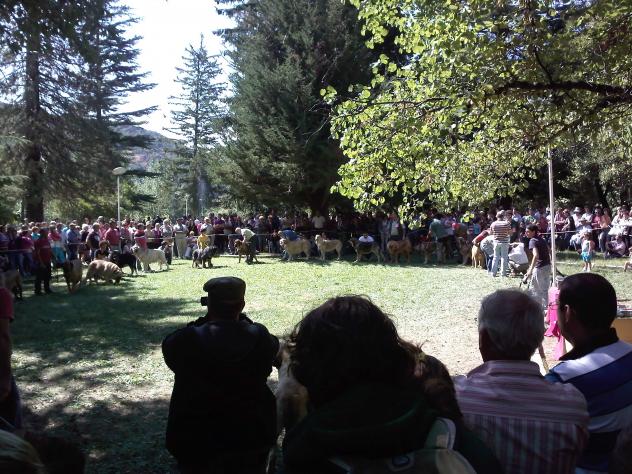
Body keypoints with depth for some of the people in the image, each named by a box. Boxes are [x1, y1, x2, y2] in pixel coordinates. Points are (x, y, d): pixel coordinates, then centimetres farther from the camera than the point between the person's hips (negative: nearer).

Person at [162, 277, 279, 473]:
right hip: (250, 436, 1)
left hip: (195, 439, -1)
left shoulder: (186, 341, -21)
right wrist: (239, 319, 3)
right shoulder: (259, 338, -17)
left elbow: (169, 346, 2)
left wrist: (204, 321, -1)